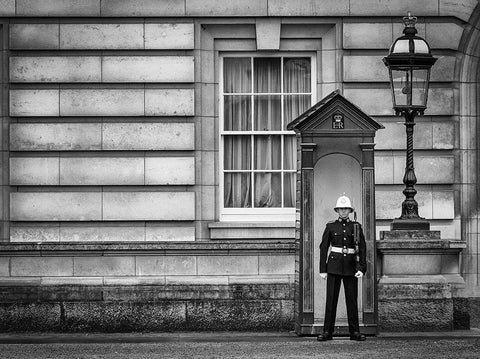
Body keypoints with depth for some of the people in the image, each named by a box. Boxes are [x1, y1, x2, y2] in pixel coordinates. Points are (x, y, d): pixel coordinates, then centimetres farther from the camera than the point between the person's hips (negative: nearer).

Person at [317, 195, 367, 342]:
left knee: (352, 298, 2)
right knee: (331, 298, -2)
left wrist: (361, 269, -8)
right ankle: (327, 332, 1)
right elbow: (323, 248, 4)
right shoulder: (330, 226, 4)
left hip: (351, 266, 1)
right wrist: (322, 269, -2)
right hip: (334, 265, -1)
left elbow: (362, 248, 2)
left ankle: (355, 332, 8)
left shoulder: (356, 226, 5)